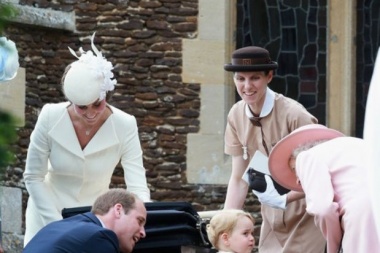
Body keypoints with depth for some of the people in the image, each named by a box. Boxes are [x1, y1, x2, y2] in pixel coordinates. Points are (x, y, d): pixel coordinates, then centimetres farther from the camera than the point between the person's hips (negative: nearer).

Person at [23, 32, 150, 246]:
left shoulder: (125, 126, -20)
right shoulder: (50, 118, -19)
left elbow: (138, 187, -21)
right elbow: (33, 178, -11)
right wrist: (58, 224, -19)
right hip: (49, 215, 0)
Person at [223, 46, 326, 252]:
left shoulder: (293, 115, -21)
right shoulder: (236, 116, -4)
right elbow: (238, 178, 2)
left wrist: (283, 199, -31)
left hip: (304, 214, -5)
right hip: (273, 217, 5)